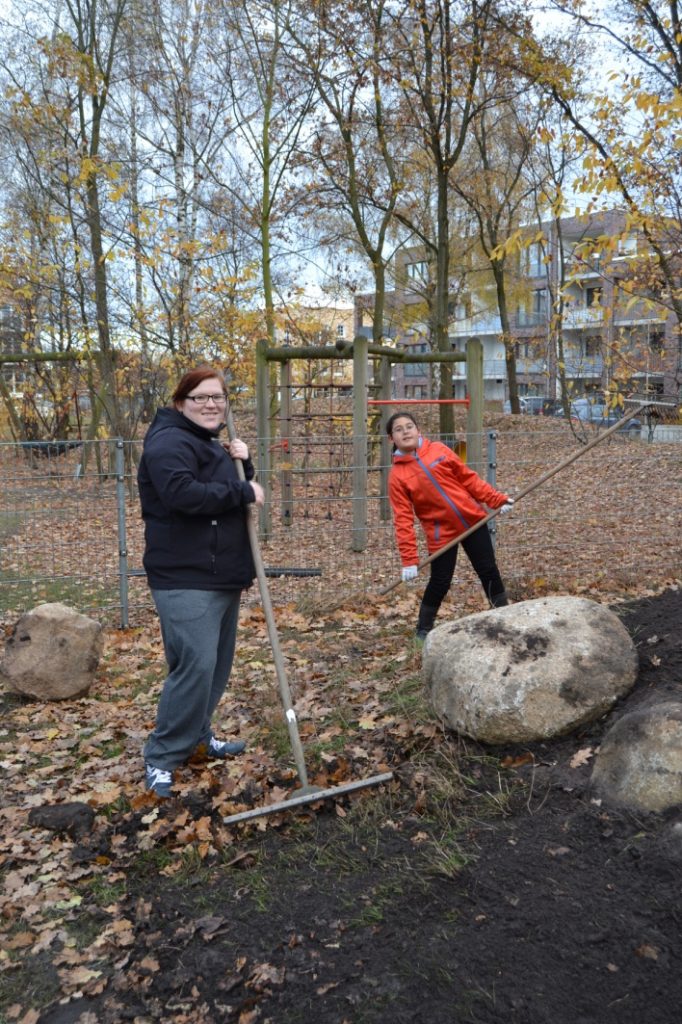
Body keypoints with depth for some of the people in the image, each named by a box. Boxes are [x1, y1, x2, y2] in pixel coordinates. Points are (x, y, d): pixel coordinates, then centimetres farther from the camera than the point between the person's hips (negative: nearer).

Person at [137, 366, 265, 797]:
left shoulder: (214, 446, 18)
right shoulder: (171, 442, -12)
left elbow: (241, 495, 19)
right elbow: (182, 493, -29)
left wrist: (244, 466, 0)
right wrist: (242, 491, -21)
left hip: (223, 577, 10)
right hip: (185, 579, -10)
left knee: (218, 664, 15)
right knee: (196, 665, -13)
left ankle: (198, 734, 32)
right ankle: (162, 757, 1)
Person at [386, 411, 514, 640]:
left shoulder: (439, 450, -1)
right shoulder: (397, 475, -9)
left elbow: (468, 478, 5)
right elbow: (403, 519, -12)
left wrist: (497, 500, 1)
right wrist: (409, 559, -15)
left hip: (472, 519, 3)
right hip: (441, 533, -3)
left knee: (488, 570, 10)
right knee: (440, 582, -1)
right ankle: (423, 628, 21)